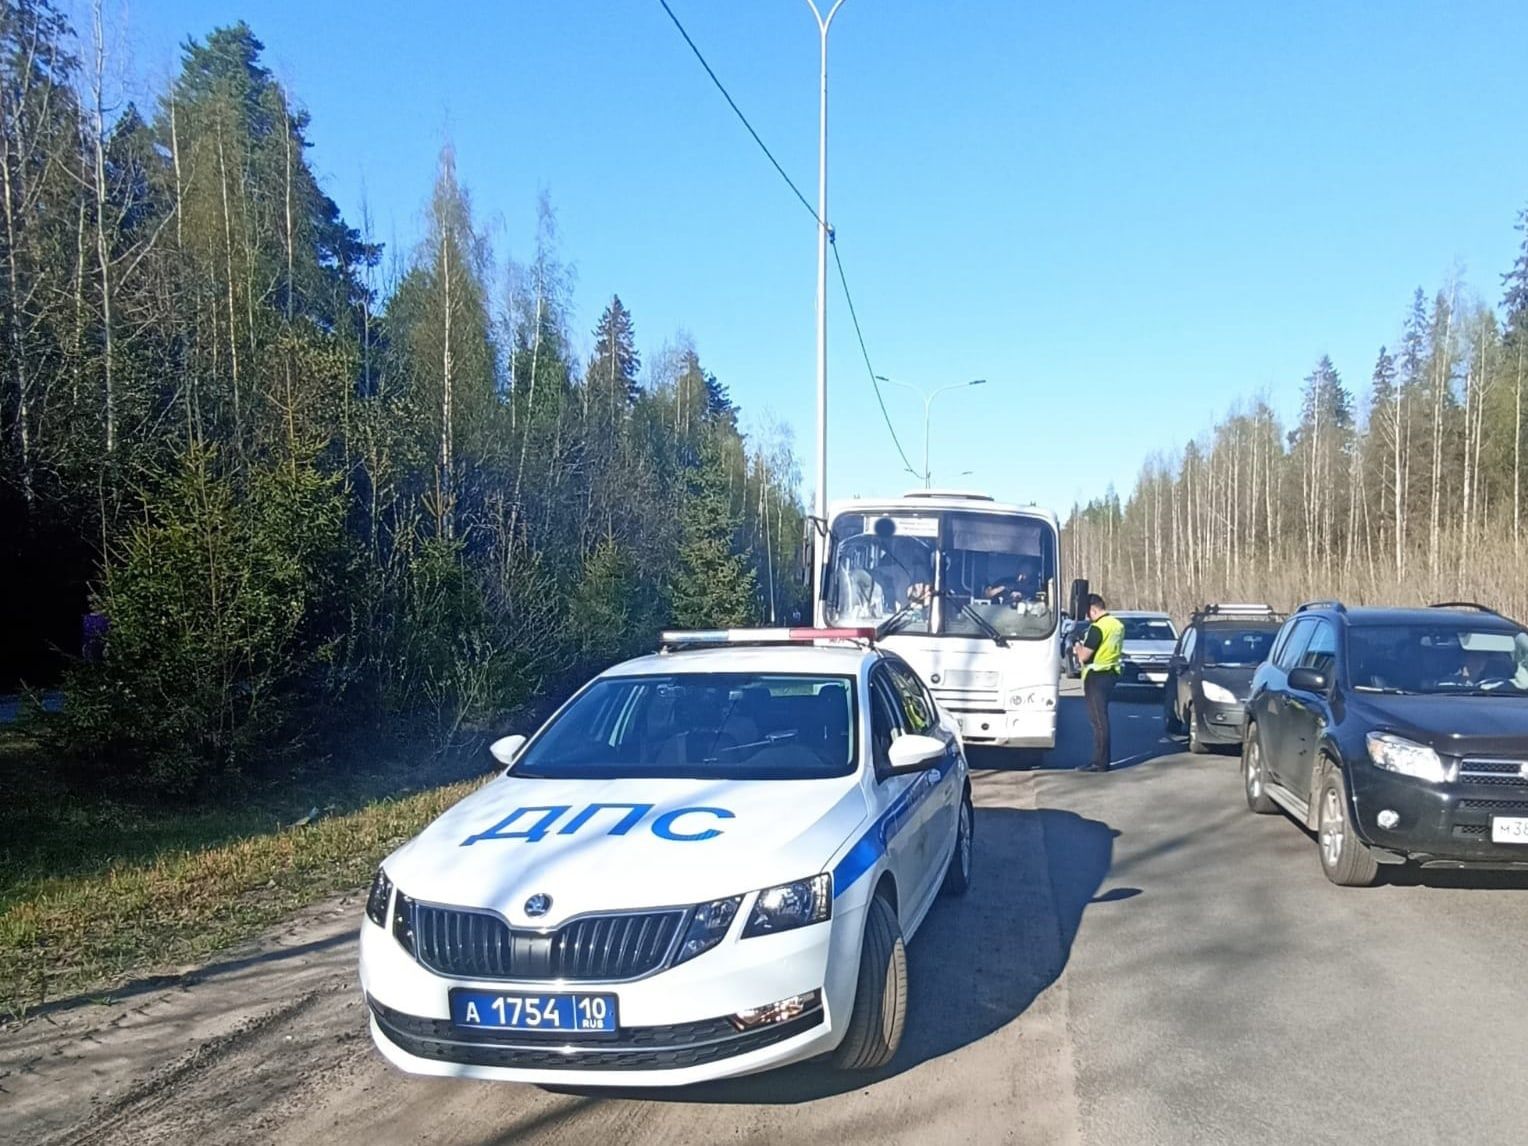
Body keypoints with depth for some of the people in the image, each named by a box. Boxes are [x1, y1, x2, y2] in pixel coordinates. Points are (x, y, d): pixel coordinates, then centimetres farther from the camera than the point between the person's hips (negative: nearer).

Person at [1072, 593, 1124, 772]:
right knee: (1102, 718, 15)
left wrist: (1078, 648, 3)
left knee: (1098, 719, -5)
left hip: (1096, 677, -9)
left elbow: (1084, 656, -18)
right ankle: (1101, 759, 19)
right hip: (1111, 674, 9)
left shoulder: (1097, 627, -18)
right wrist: (1086, 647, 17)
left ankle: (1101, 762, -4)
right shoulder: (1118, 625, 11)